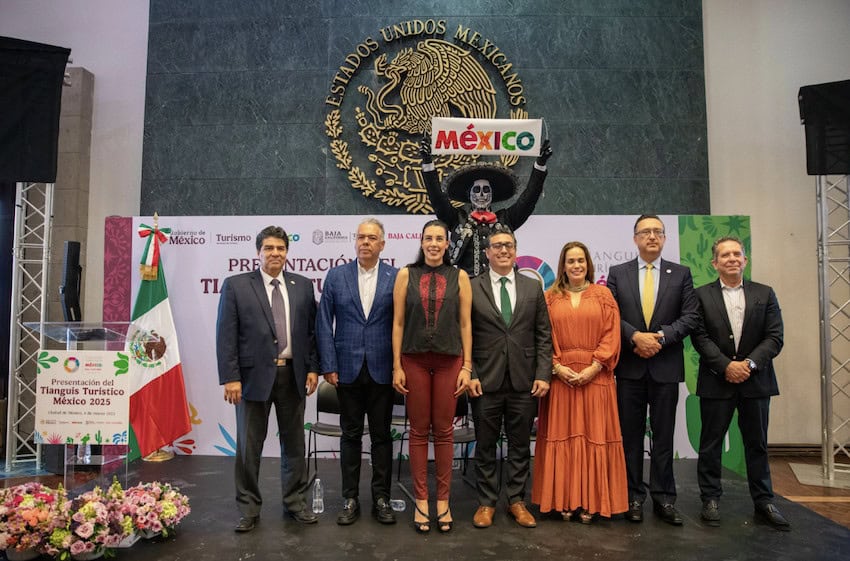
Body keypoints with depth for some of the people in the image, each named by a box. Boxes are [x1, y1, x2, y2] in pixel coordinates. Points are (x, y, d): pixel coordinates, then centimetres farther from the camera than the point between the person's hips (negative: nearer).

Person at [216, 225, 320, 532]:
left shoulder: (303, 286, 7)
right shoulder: (235, 285, -1)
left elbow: (311, 331, 9)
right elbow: (226, 335, -5)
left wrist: (313, 368, 2)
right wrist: (230, 377, -11)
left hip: (293, 375, 3)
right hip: (254, 375, -2)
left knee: (294, 442, 12)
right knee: (249, 445, 7)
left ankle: (294, 501, 27)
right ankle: (249, 507, 23)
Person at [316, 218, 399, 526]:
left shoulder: (396, 277, -1)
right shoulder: (336, 276, 2)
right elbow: (324, 324, 1)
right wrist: (328, 366, -4)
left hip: (383, 370, 0)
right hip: (348, 369, 1)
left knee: (382, 435, 9)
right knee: (351, 435, 10)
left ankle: (381, 498, 22)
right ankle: (350, 499, 22)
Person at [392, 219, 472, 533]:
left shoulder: (459, 277, 3)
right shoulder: (406, 275, 3)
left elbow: (465, 324, 3)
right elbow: (398, 322, 2)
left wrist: (467, 366, -2)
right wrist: (397, 366, -3)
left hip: (449, 361, 0)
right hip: (414, 360, 0)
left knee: (444, 431, 7)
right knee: (418, 431, 6)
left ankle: (443, 500, 19)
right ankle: (421, 500, 18)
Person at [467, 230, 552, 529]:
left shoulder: (533, 287, 7)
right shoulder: (472, 288, 0)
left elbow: (543, 335, 6)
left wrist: (543, 374, -2)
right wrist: (469, 375, -8)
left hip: (523, 381, 2)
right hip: (486, 381, -2)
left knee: (520, 445, 11)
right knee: (485, 445, 9)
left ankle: (516, 501, 26)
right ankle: (486, 502, 23)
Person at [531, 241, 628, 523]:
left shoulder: (603, 295, 7)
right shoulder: (550, 297, 8)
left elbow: (611, 335, 0)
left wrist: (593, 367, -11)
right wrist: (557, 367, -10)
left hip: (595, 377, 0)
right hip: (560, 377, 1)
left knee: (594, 437, 3)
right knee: (562, 436, 4)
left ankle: (590, 502, 13)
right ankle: (564, 500, 13)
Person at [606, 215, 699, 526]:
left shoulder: (681, 274, 6)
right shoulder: (617, 273, 5)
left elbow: (690, 316, -2)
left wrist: (660, 337, -14)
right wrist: (636, 336, -16)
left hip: (666, 366, 0)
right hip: (630, 367, 0)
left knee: (664, 436, 7)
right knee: (631, 435, 7)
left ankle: (664, 498, 18)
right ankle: (633, 496, 18)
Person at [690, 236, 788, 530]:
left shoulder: (765, 294, 7)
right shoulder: (702, 295, 1)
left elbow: (774, 337, -1)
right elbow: (700, 337, -6)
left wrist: (749, 363, -14)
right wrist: (727, 366, -15)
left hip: (756, 381, 2)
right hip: (716, 382, -1)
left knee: (757, 443, 11)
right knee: (711, 443, 5)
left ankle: (763, 502, 23)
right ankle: (711, 498, 17)